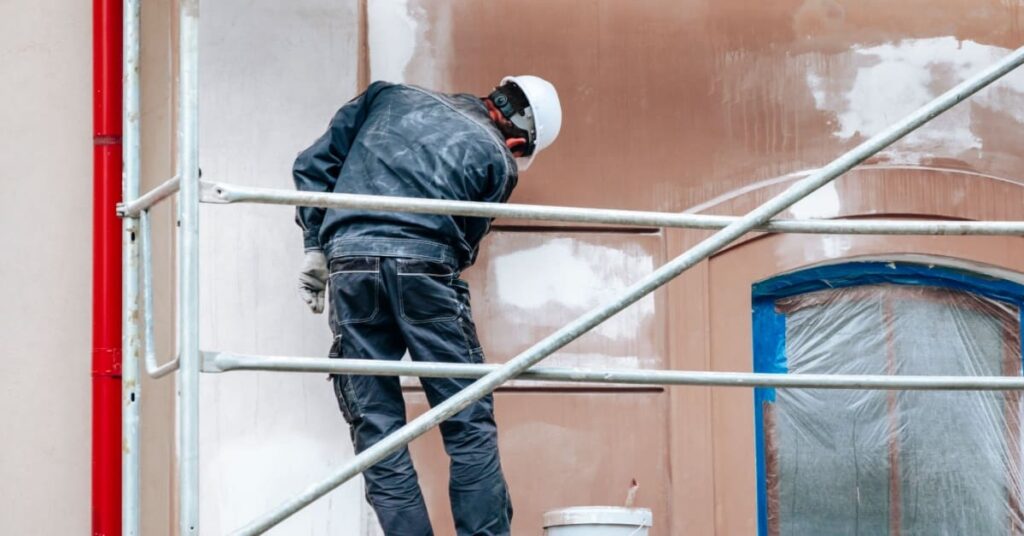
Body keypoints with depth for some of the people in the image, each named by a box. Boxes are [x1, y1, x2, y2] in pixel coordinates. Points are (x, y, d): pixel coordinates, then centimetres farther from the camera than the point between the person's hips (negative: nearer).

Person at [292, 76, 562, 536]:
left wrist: (315, 245, 19)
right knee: (470, 429, 4)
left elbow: (313, 163, 18)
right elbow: (465, 243, 13)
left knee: (377, 432, 5)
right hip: (422, 266, -3)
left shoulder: (390, 97, 24)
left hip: (348, 261, 3)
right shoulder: (497, 160, 14)